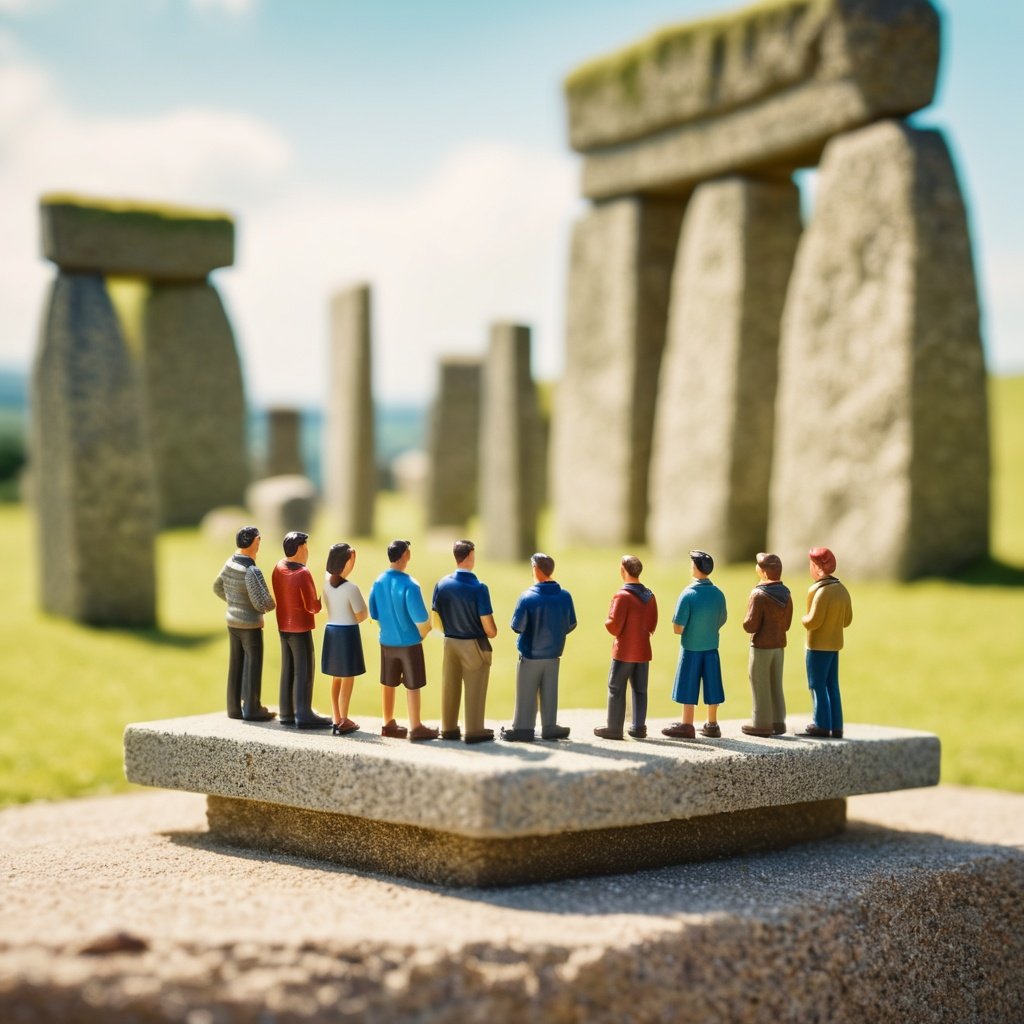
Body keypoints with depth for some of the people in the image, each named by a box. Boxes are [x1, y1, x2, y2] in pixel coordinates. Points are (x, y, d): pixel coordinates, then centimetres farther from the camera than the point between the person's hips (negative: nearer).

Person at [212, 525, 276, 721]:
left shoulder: (230, 564, 2)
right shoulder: (251, 571, -25)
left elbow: (218, 588, 18)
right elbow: (263, 603, -26)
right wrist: (273, 604, -2)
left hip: (233, 621, 8)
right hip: (250, 625, -8)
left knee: (237, 665, 12)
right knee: (253, 666, 1)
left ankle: (235, 707, 16)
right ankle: (252, 709, 6)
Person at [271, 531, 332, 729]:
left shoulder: (278, 568, 2)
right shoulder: (302, 574, -21)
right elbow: (313, 607, -17)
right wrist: (322, 600, 1)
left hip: (283, 626, 8)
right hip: (300, 628, -8)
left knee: (288, 670, 12)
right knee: (304, 672, -3)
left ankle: (287, 713, 16)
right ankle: (303, 715, -4)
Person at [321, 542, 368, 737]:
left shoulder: (327, 582, -2)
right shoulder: (351, 588, -20)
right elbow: (361, 616, -13)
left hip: (331, 630, 7)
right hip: (347, 632, -7)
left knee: (336, 678, 16)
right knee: (348, 679, 4)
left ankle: (337, 720, 22)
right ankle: (343, 722, 8)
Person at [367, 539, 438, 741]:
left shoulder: (379, 581, -1)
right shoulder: (409, 584, -21)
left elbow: (374, 613, 7)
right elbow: (420, 616, -21)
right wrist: (423, 633, -2)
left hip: (387, 641, 6)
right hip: (409, 642, -6)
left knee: (388, 684, 15)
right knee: (412, 686, 3)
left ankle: (389, 724, 25)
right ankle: (415, 728, 9)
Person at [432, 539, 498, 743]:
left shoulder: (442, 584, -5)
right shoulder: (479, 588, -20)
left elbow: (436, 617, 2)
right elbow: (488, 625, -17)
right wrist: (492, 633, 5)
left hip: (450, 643, 5)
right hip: (474, 645, -5)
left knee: (450, 688, 15)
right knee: (474, 691, 7)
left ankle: (448, 729, 24)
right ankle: (474, 731, 13)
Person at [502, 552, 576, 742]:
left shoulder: (527, 597, -18)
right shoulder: (565, 596, -5)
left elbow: (517, 626, -14)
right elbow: (571, 625, 3)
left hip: (530, 655, -4)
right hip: (553, 655, 4)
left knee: (526, 694, 7)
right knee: (549, 693, 14)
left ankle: (522, 728, 13)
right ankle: (549, 727, 18)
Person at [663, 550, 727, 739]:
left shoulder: (688, 594, -18)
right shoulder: (718, 594, -2)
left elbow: (677, 628, -16)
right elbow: (722, 620, 10)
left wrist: (685, 631, 4)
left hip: (691, 648, -5)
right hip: (711, 646, 5)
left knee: (689, 686, 5)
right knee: (711, 685, 11)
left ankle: (687, 726, 11)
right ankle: (712, 725, 18)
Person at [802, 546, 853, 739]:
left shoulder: (821, 591, -20)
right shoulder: (842, 590, 6)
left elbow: (813, 621, -22)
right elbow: (847, 620, 12)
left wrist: (804, 620, -2)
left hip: (818, 645, -8)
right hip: (834, 644, 8)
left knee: (817, 686, 2)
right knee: (832, 686, 12)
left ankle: (822, 725, 4)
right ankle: (836, 727, 12)